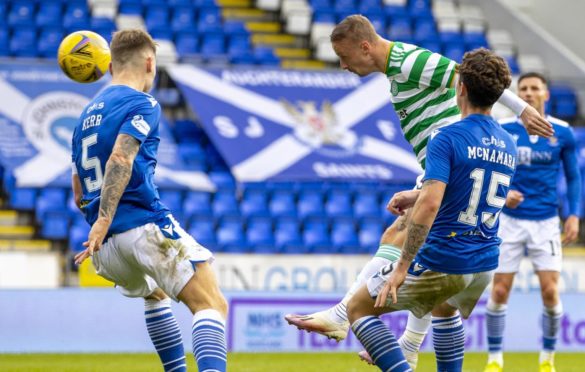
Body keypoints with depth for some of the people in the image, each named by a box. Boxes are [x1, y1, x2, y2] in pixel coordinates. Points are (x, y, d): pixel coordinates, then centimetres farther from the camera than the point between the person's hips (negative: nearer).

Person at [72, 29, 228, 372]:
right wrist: (104, 219, -27)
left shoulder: (87, 116, 22)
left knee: (154, 293, 34)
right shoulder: (143, 104, -1)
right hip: (146, 226, -8)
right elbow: (120, 159, -19)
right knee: (212, 305, -14)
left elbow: (79, 195, 25)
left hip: (107, 247, 8)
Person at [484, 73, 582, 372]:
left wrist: (574, 215, -1)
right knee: (499, 291, -2)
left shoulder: (562, 132, 0)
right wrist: (501, 194, -17)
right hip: (510, 220, 0)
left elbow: (573, 177, 9)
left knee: (550, 292, -4)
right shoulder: (503, 130, -3)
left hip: (546, 222, 0)